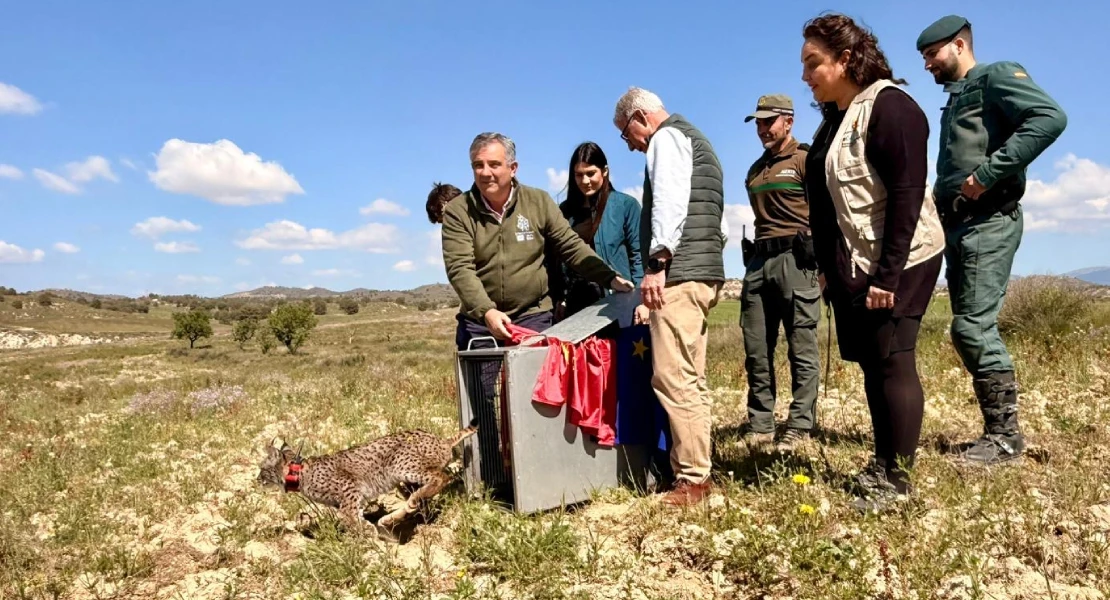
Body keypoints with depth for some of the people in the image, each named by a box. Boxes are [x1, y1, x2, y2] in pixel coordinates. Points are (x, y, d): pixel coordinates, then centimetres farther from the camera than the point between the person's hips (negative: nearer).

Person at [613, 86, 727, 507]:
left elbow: (670, 200, -17)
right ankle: (696, 471, 14)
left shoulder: (667, 136, 1)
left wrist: (657, 260, -23)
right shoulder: (694, 140, 30)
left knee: (673, 377, -12)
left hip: (679, 272, -11)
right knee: (690, 379, 10)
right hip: (703, 271, 11)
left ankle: (692, 479, -9)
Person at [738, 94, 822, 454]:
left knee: (802, 349, -2)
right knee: (756, 350, 4)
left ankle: (799, 428, 2)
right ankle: (759, 425, 12)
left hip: (794, 258, -7)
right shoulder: (755, 170, 22)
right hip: (758, 260, 7)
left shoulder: (806, 159, 2)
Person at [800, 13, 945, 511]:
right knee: (871, 363, 12)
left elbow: (907, 195, -19)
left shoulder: (889, 106, -12)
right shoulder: (835, 118, 14)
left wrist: (888, 274, -22)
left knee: (893, 361, -4)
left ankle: (897, 479, 7)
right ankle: (882, 465, 23)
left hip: (898, 263, -8)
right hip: (853, 265, 8)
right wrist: (827, 266, 13)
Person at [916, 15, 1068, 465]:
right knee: (970, 329, 8)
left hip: (988, 221, -9)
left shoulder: (995, 77, -1)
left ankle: (1006, 433, -4)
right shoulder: (955, 99, 25)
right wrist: (942, 212, 9)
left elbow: (1051, 117, -18)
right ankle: (998, 428, 15)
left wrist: (988, 173, -22)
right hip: (958, 225, 9)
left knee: (973, 327, -13)